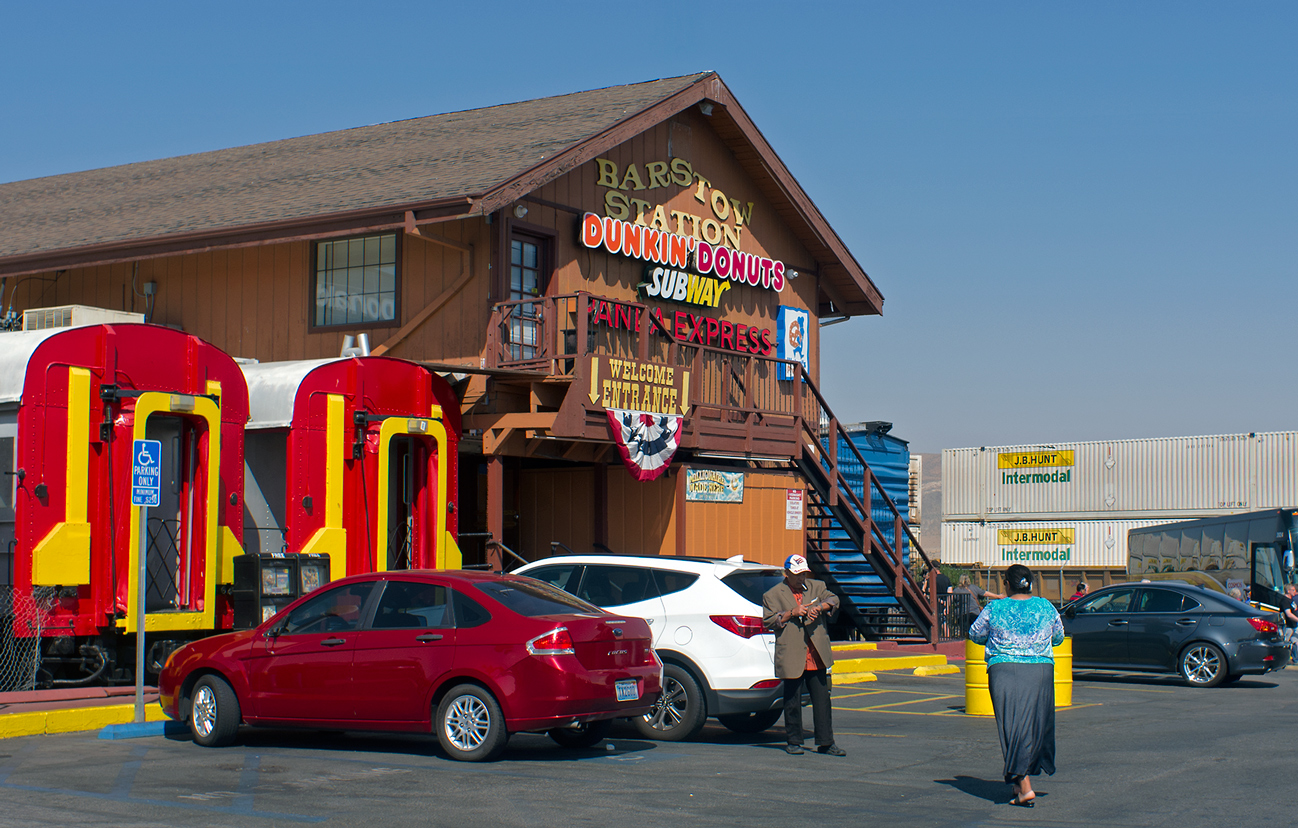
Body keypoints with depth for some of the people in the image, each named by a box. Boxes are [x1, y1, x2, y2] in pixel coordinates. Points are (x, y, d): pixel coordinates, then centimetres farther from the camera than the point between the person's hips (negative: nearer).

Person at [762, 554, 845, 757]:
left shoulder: (816, 587, 15)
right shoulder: (773, 595, 5)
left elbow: (833, 600, 2)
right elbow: (768, 620, -2)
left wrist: (819, 607, -17)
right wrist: (791, 613, -13)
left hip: (816, 657, 3)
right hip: (791, 658, -3)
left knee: (822, 700, 3)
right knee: (792, 702, 3)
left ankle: (825, 742, 9)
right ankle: (793, 742, 15)